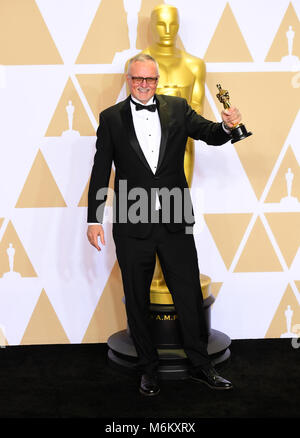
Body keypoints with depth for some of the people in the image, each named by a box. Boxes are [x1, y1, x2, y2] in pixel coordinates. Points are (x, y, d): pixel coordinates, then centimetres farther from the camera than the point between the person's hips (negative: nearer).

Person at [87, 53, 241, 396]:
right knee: (137, 300, 10)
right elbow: (100, 172, 3)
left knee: (190, 294, 8)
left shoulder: (177, 108, 7)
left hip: (176, 222, 1)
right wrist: (93, 219, -1)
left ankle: (200, 366, 25)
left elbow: (210, 134, 0)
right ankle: (148, 369, 28)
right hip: (132, 226, 0)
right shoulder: (111, 118, 3)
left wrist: (227, 126, -24)